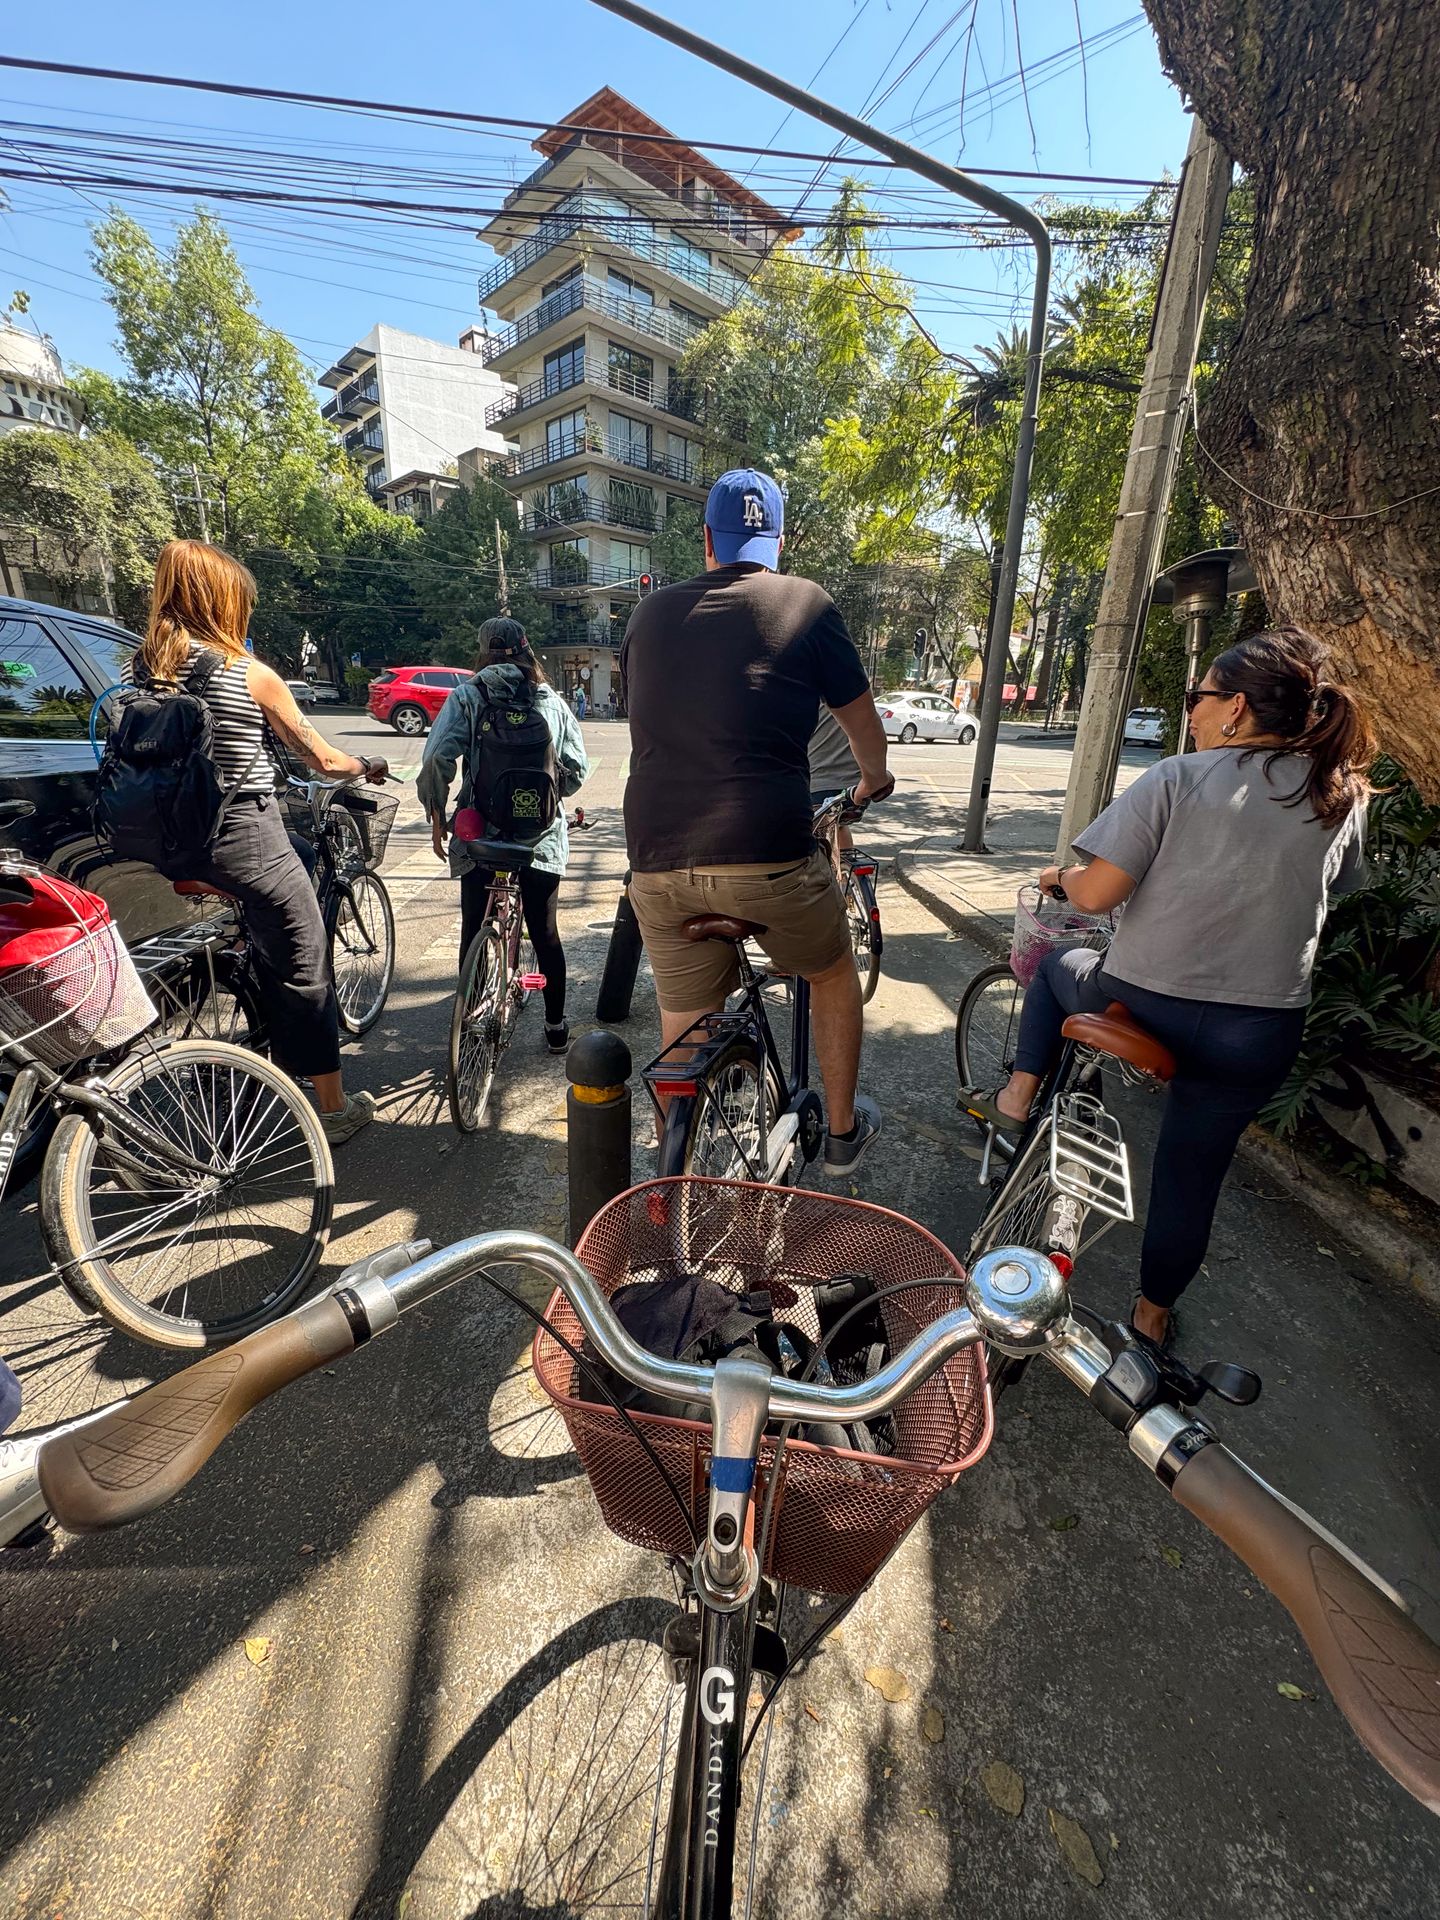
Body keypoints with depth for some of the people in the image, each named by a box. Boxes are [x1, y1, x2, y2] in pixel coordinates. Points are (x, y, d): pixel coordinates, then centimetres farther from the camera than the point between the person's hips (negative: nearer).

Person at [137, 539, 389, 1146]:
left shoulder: (141, 666, 5)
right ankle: (335, 1108, 12)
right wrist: (369, 766, 16)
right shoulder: (251, 674, -10)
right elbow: (323, 760, -4)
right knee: (304, 968, 3)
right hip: (245, 839, -6)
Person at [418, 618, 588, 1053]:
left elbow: (437, 759, -12)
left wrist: (437, 815, 0)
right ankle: (556, 1025, 22)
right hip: (542, 837, 2)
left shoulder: (467, 696, -1)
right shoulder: (552, 700, 5)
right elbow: (577, 769, 5)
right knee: (546, 934, 12)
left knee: (474, 934, 11)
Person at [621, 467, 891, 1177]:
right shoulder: (806, 603, 7)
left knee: (684, 1033, 17)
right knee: (833, 973, 24)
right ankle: (843, 1132, 37)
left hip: (657, 859, 3)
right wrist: (874, 780, 38)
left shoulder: (651, 613, 16)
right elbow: (864, 726, 16)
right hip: (768, 852, -2)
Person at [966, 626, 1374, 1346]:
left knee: (1059, 966, 29)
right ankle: (1153, 1312, 37)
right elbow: (1330, 892, 17)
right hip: (1259, 1035, 4)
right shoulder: (1343, 795, 2)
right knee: (1191, 1176, 19)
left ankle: (1015, 1097, 26)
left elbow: (1097, 894, -17)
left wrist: (1061, 876, 4)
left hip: (1141, 1006, -3)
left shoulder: (1175, 780, -12)